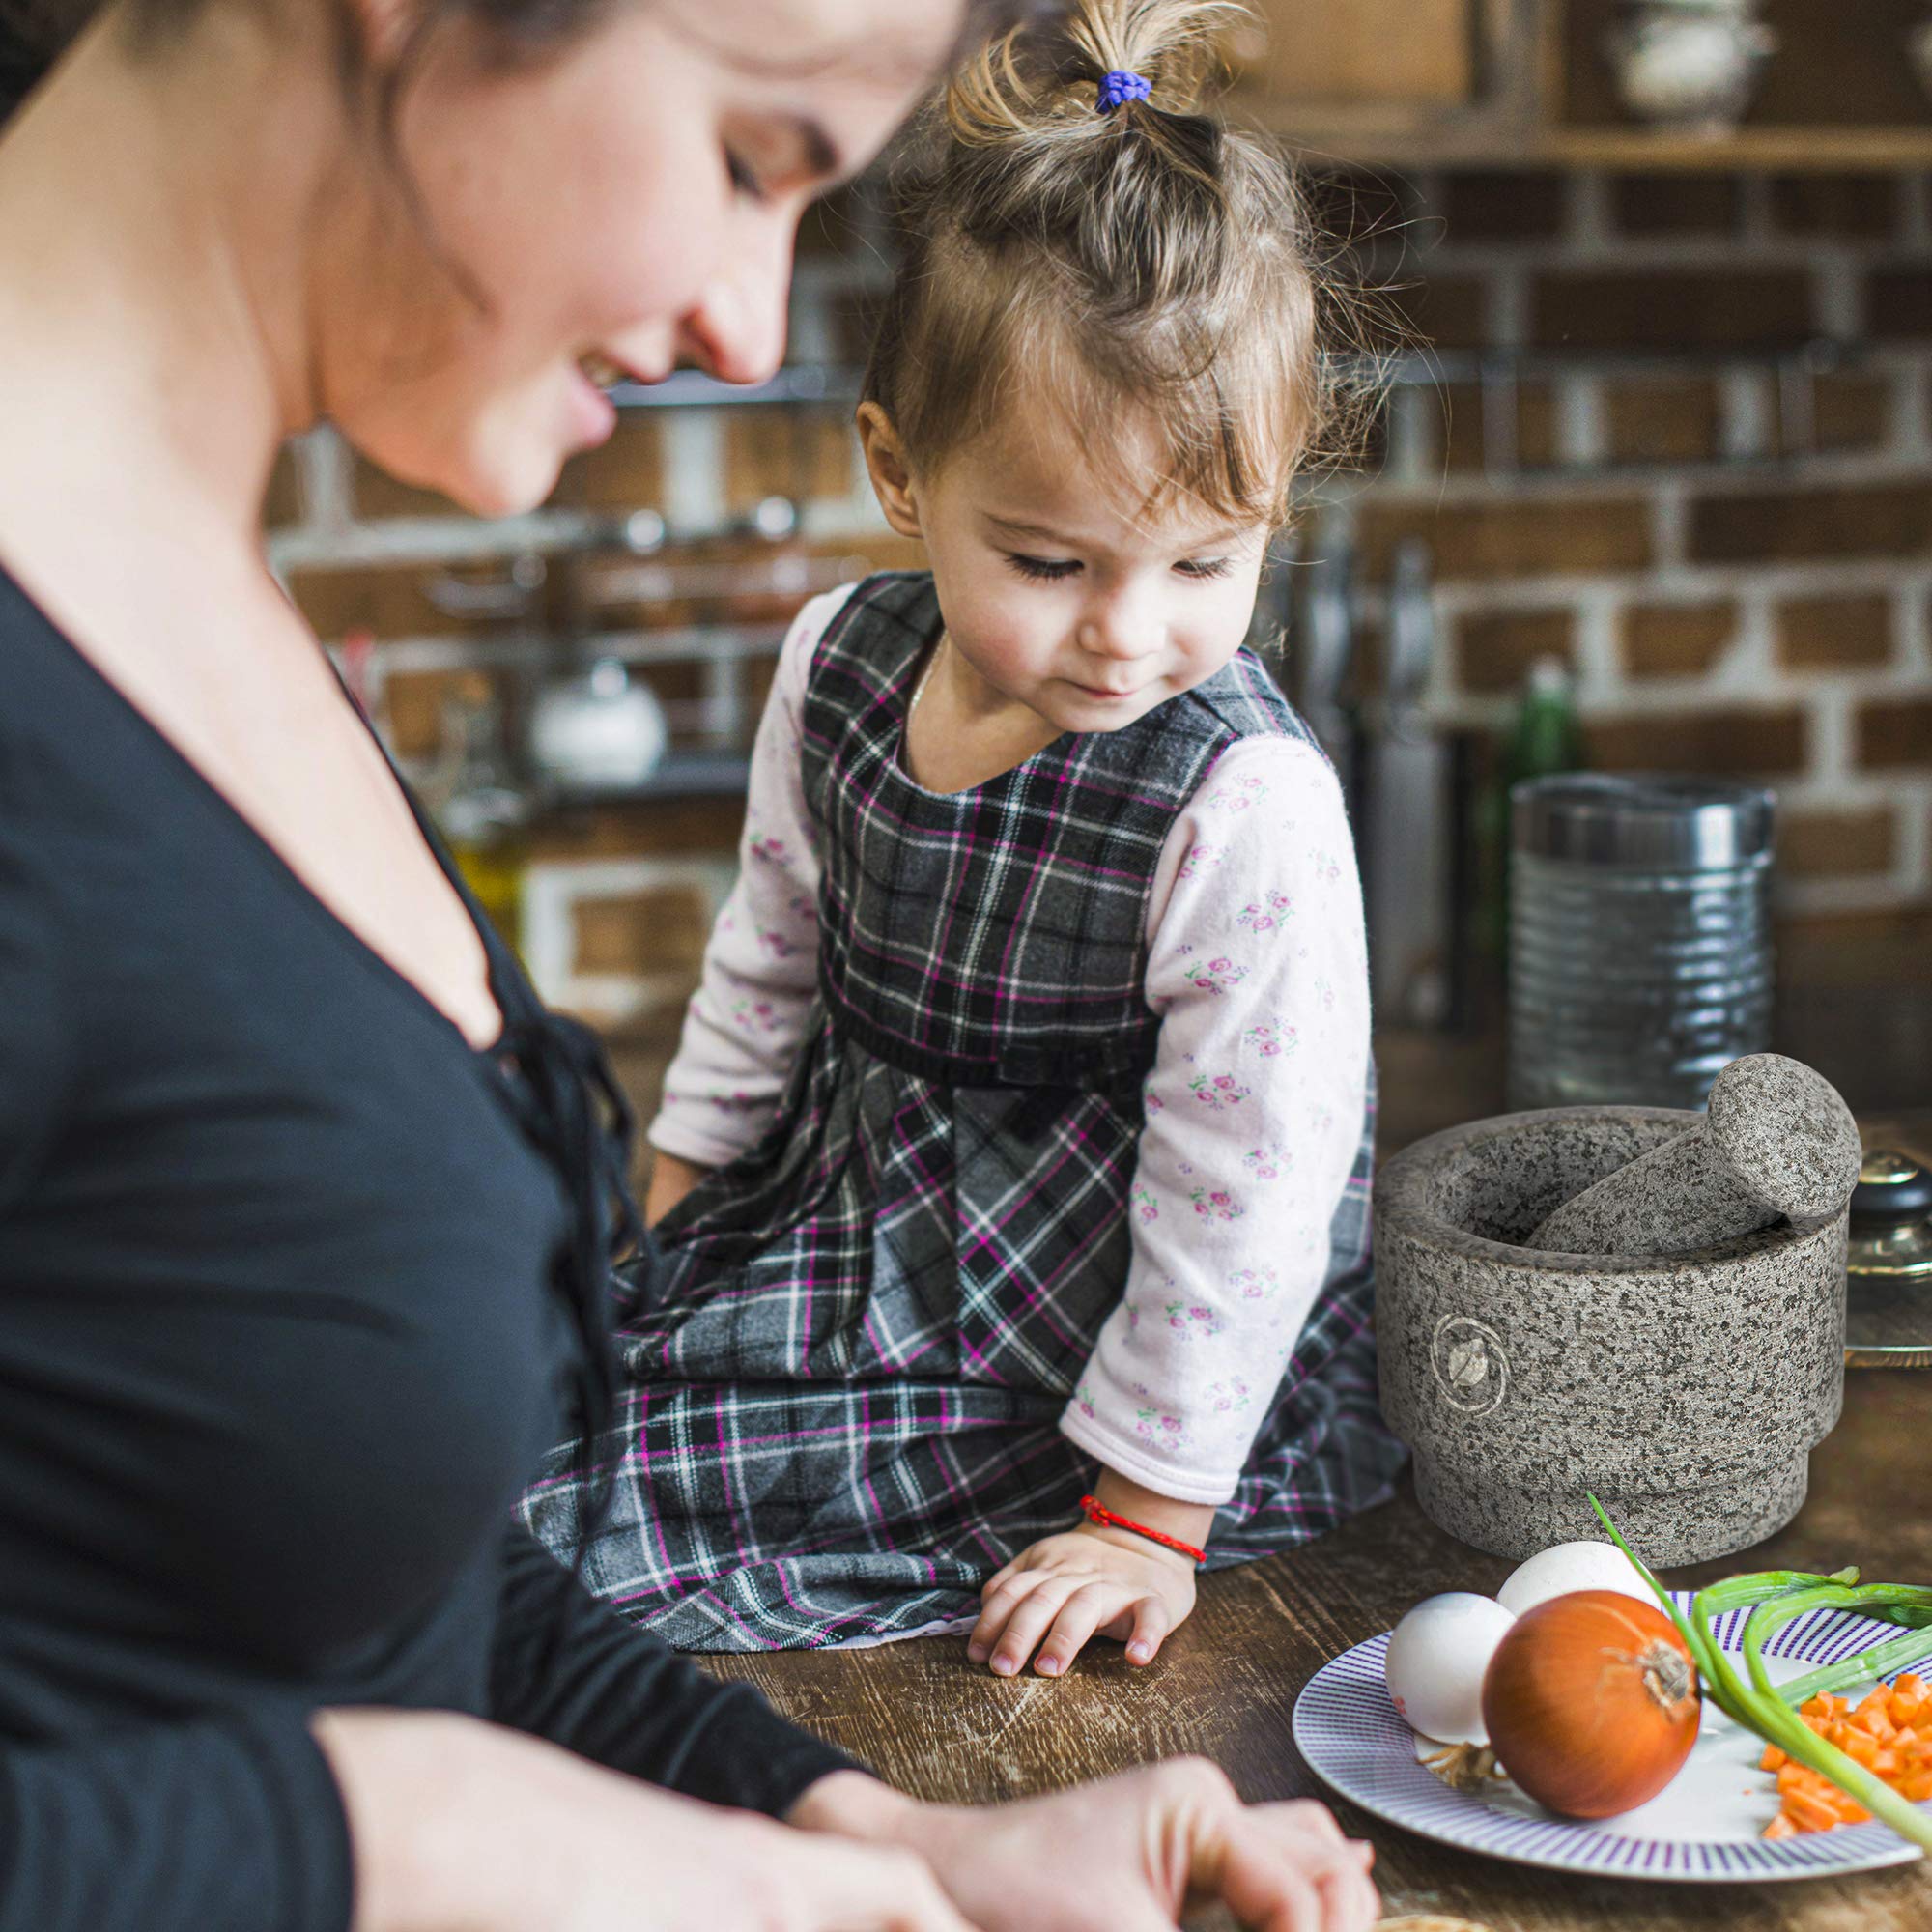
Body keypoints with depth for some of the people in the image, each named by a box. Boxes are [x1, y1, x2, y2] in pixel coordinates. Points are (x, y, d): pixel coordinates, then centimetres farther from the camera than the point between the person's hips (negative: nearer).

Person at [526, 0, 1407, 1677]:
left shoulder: (1248, 805, -26)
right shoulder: (840, 661, -6)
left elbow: (1248, 1180, -21)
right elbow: (772, 952, 10)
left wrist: (1148, 1519, -17)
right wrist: (672, 1206, 16)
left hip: (1086, 1343, -7)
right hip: (844, 1211, 7)